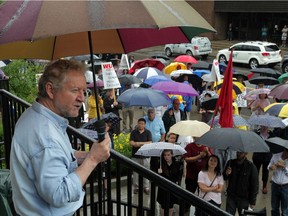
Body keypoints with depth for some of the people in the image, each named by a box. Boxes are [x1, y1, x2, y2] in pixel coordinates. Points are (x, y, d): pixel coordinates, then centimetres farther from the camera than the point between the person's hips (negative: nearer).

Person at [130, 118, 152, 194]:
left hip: (145, 155, -1)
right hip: (136, 155, 1)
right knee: (136, 172, 4)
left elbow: (150, 143, -7)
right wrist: (144, 144, -14)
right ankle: (136, 187, 15)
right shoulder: (133, 132, 4)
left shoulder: (148, 132, 3)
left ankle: (146, 187, 13)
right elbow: (131, 143, -6)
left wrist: (139, 143, -13)